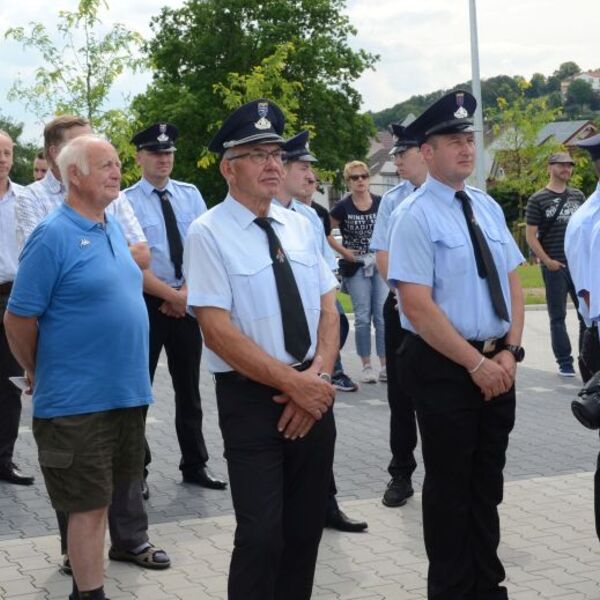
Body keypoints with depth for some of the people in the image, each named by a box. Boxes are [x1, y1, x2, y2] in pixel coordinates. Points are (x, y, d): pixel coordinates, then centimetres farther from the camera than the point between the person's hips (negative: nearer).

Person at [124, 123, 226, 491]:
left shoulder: (190, 195, 6)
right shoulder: (126, 202, -7)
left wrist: (186, 292, -11)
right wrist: (172, 294, -14)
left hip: (187, 302, 4)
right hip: (146, 303, -4)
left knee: (189, 388, 13)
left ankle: (195, 465, 24)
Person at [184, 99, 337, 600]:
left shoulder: (300, 226, 9)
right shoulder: (209, 234, -10)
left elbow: (328, 307, 8)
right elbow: (217, 331, -16)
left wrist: (318, 375, -10)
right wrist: (293, 382, -18)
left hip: (313, 394, 6)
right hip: (251, 397, -6)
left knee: (307, 526, 13)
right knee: (261, 534, -6)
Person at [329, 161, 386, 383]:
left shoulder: (381, 203, 0)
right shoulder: (343, 206, -5)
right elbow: (325, 233, 2)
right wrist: (344, 251, -4)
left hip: (380, 265, 2)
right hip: (356, 268, -2)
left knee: (383, 316, 0)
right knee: (363, 317, 0)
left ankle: (385, 365, 6)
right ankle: (366, 366, 8)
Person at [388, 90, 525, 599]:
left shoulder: (488, 207, 9)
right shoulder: (415, 216, -13)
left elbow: (512, 283, 9)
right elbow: (418, 307, -19)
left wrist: (509, 352, -4)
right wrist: (476, 363, -18)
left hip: (497, 364, 7)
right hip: (444, 368, -6)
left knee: (488, 484, 16)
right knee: (450, 486, 5)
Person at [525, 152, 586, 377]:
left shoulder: (578, 196, 12)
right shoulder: (538, 199, -1)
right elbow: (531, 235, -4)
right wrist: (547, 261, -11)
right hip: (555, 267, -4)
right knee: (557, 316, 3)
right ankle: (565, 363, 10)